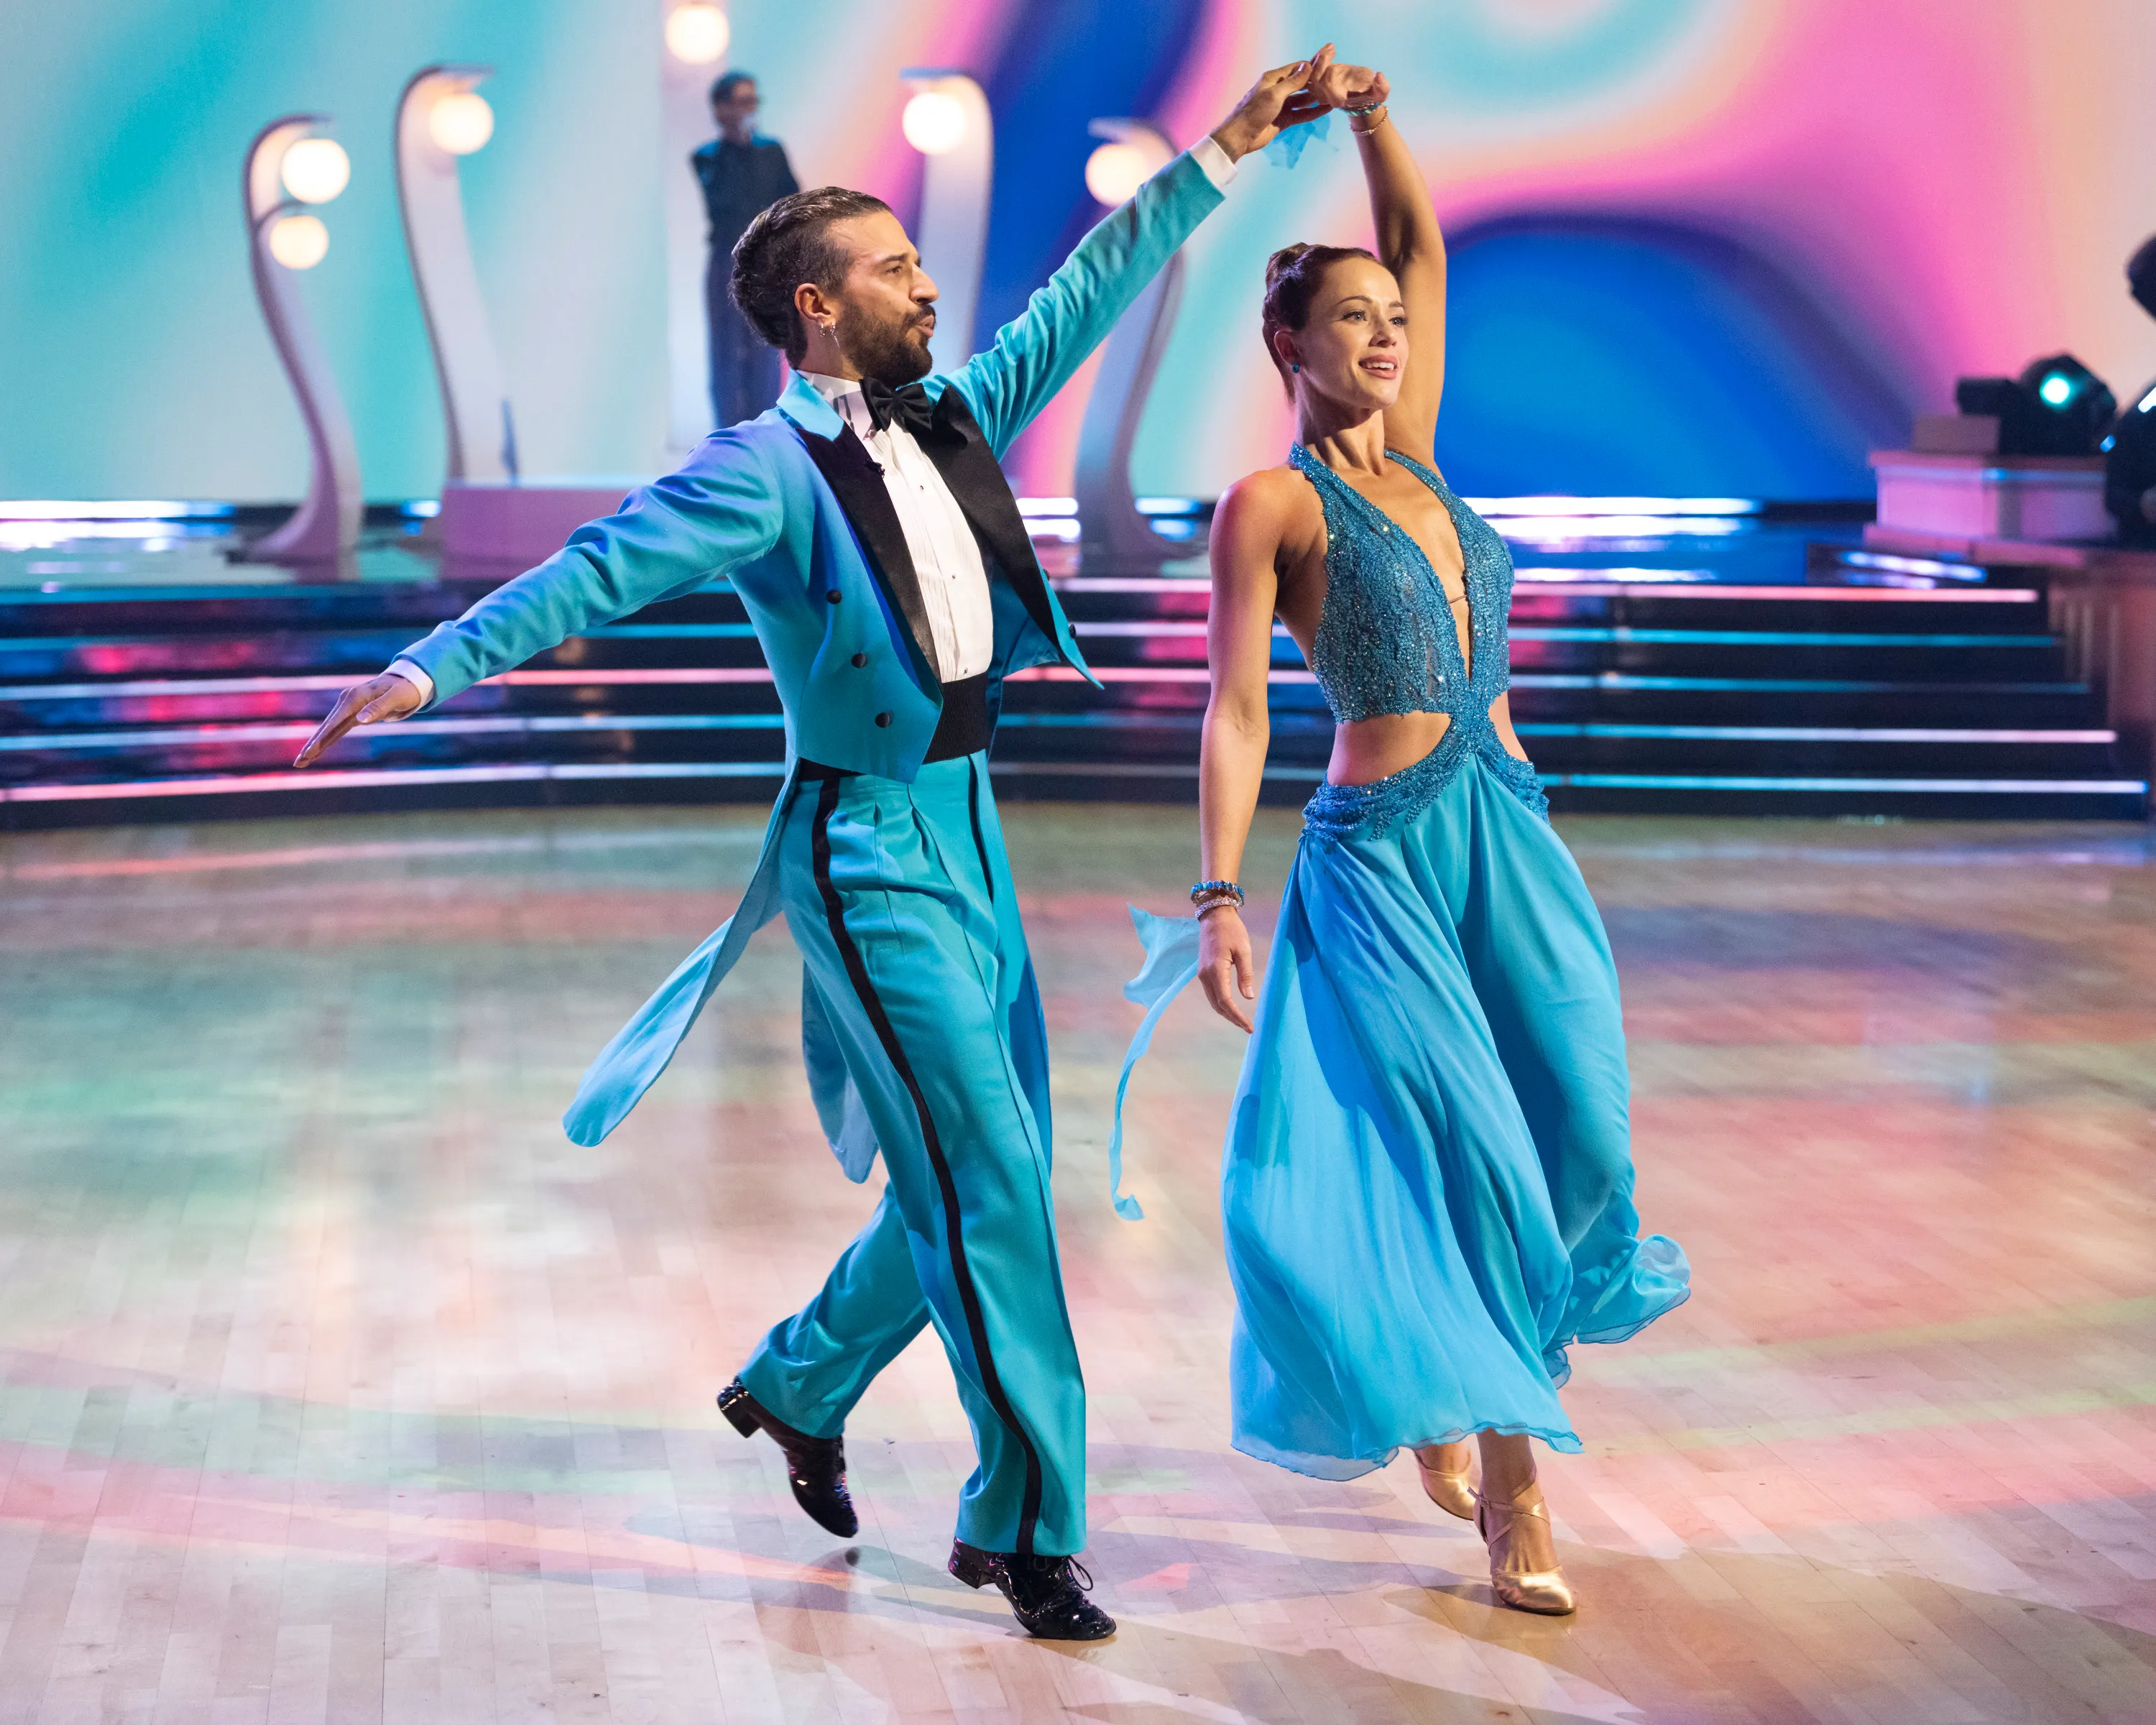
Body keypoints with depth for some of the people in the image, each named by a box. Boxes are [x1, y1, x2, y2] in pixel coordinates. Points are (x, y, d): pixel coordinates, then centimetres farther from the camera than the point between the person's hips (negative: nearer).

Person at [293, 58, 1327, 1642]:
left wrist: (1218, 158, 20)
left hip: (970, 827, 8)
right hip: (868, 847, -8)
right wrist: (436, 663, -32)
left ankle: (800, 1384, 36)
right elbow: (606, 565, -22)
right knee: (983, 1177, -9)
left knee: (990, 1171, 14)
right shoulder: (770, 471, -13)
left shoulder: (952, 421, 9)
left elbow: (1086, 298, 17)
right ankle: (1027, 1525, 1)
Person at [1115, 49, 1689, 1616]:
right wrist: (1220, 896, -17)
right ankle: (1512, 1493, 1)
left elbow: (1423, 242, 15)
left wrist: (1370, 116, 2)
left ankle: (1460, 1391, 24)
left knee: (1579, 1132, 0)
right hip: (1381, 854, -6)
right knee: (1467, 1150, -10)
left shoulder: (1414, 455, 13)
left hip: (1513, 839, 6)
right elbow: (1238, 711, -10)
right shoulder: (1272, 504, -4)